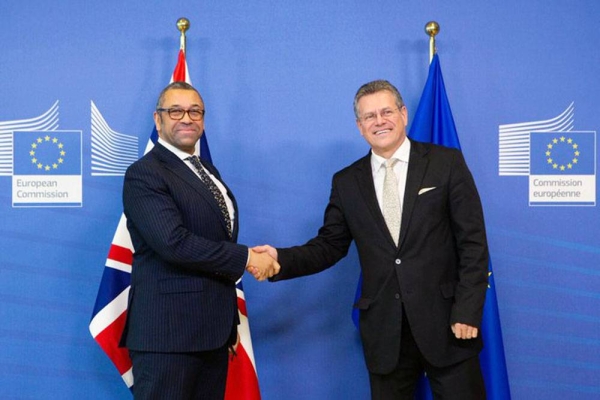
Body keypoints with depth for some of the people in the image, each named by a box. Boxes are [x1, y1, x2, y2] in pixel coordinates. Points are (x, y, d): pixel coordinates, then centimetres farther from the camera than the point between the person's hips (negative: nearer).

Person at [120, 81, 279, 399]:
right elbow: (174, 242, -23)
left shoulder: (207, 171, 17)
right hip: (168, 335, -8)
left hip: (213, 332, 8)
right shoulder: (144, 174, -10)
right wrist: (246, 258, -14)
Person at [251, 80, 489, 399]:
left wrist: (468, 311, -10)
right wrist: (282, 259, -10)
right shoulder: (346, 182, 7)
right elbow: (330, 245, 8)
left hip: (445, 321, -2)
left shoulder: (447, 163, -1)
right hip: (384, 329, 2)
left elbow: (473, 242, -4)